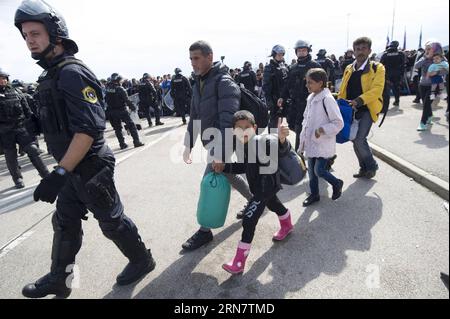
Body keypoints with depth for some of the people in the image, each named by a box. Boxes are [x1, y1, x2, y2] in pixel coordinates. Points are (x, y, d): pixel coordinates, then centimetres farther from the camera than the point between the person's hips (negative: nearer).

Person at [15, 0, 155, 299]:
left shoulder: (72, 73, -19)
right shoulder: (51, 74, 11)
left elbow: (88, 129, -27)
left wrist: (59, 174, -29)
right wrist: (63, 171, 23)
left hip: (91, 168, -9)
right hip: (73, 168, 9)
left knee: (112, 221, 7)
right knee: (64, 223, 18)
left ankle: (142, 260, 29)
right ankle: (59, 279, 35)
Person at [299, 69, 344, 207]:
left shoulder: (327, 99, -18)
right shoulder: (311, 98, 6)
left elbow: (338, 123, -17)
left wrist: (322, 130, -23)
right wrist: (304, 136, 10)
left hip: (324, 143, -7)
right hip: (311, 142, 7)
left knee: (319, 170, -5)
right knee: (311, 170, 14)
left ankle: (337, 183, 24)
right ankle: (314, 194, 31)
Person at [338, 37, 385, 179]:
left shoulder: (377, 68, -3)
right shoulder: (348, 69, 14)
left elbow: (377, 89, -16)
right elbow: (343, 90, 13)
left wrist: (359, 100, -27)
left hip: (367, 109, -6)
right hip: (351, 110, 6)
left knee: (359, 139, -16)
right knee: (355, 140, 10)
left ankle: (371, 166, 8)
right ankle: (364, 168, 28)